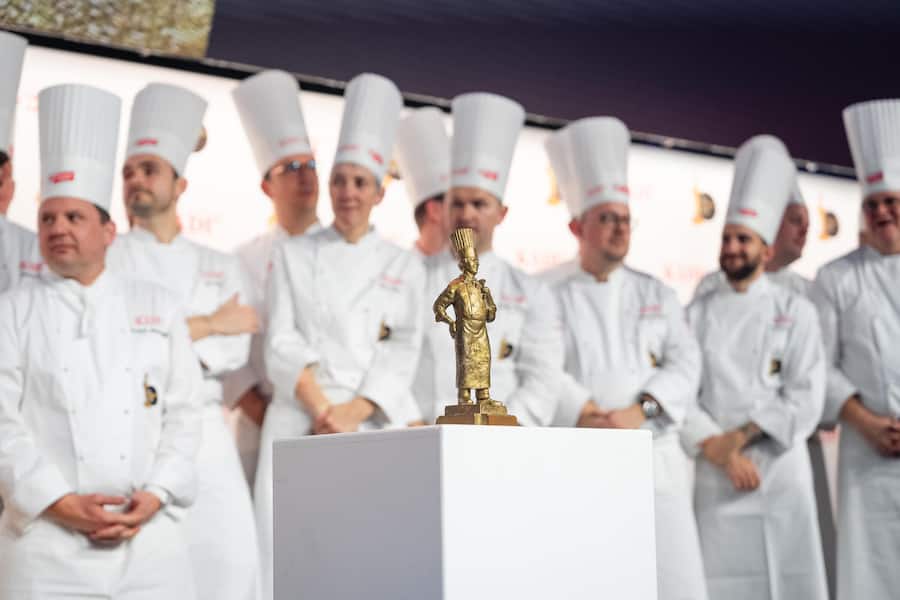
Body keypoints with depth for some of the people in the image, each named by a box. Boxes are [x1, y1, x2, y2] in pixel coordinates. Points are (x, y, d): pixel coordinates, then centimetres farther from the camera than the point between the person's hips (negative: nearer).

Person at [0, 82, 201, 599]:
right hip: (47, 540, -1)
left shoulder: (159, 309, 11)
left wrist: (154, 496, -6)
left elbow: (183, 413, 7)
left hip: (150, 536, 1)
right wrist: (61, 503, -11)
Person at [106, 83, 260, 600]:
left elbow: (234, 350, 3)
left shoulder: (221, 267, 16)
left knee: (230, 555, -7)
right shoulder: (105, 259, 9)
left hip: (202, 429, 2)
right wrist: (208, 325, -4)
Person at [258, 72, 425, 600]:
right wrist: (322, 410, -11)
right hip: (301, 422, 0)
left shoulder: (405, 267, 12)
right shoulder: (294, 255, 11)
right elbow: (283, 344, 2)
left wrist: (350, 413, -11)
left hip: (375, 424, 1)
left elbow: (403, 354, 2)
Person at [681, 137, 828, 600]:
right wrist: (718, 451, -11)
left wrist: (742, 436, -12)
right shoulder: (698, 314, 9)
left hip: (781, 469, -1)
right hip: (715, 474, 1)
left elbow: (806, 397, -4)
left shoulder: (795, 311, 4)